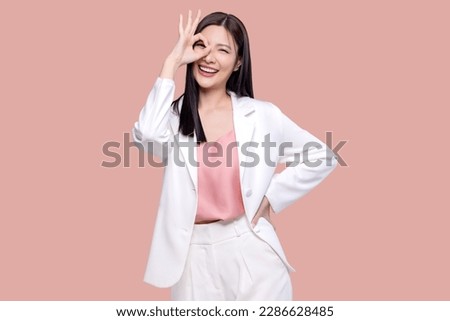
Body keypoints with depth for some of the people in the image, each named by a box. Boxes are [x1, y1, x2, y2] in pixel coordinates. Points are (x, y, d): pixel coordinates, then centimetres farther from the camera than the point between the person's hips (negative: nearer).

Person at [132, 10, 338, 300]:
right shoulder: (174, 114, 0)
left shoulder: (261, 115, -1)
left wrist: (272, 197, 0)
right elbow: (148, 136, -24)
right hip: (194, 256, 1)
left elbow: (322, 158, 8)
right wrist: (172, 62, -16)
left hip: (252, 251, 0)